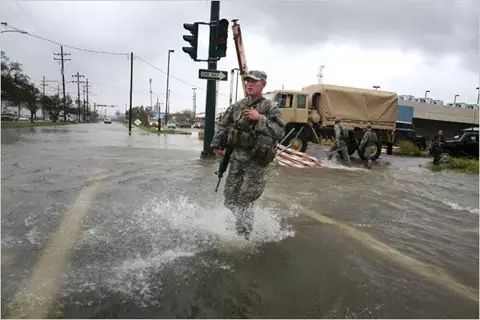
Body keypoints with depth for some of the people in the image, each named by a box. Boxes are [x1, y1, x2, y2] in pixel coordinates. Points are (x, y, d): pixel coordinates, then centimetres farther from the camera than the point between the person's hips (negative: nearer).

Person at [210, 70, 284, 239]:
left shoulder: (270, 107, -5)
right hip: (236, 157, 5)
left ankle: (243, 235, 15)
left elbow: (279, 132, -15)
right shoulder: (237, 106, 8)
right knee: (229, 197, 11)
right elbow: (222, 125, 17)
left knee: (245, 201, -1)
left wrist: (260, 119, -22)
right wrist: (217, 145, 11)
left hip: (256, 162, -5)